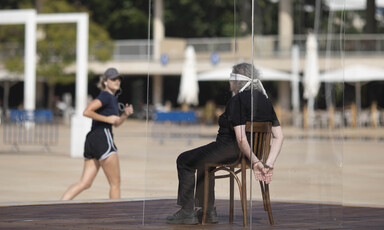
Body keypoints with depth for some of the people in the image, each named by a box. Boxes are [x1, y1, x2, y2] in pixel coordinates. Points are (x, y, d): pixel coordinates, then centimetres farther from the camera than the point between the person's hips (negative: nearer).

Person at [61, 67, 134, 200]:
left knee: (85, 183, 3)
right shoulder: (106, 96, -7)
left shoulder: (112, 98, 23)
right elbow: (86, 112, -19)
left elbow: (116, 123, 30)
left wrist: (125, 114, 12)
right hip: (103, 138, -9)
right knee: (115, 183, 0)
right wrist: (107, 119, -15)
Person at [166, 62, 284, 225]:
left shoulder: (237, 101, -19)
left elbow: (241, 138, -29)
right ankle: (208, 211, 35)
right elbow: (278, 135, 1)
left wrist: (254, 161, -21)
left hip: (231, 150, -9)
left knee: (184, 161, 11)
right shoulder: (265, 100, 5)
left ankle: (187, 212, 13)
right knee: (203, 160, 33)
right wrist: (269, 163, -3)